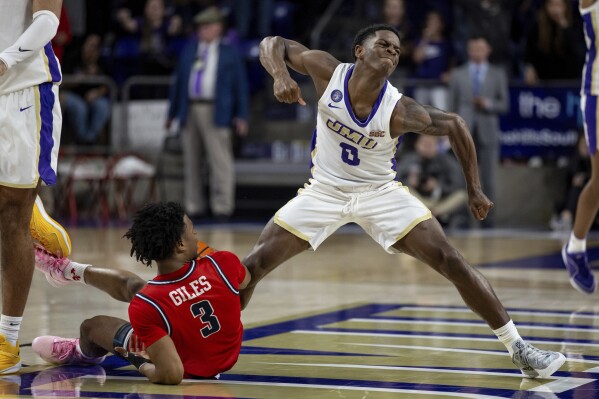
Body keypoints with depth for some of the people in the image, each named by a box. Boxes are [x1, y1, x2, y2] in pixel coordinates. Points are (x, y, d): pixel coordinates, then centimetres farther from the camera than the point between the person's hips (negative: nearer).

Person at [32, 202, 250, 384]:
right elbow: (246, 282, -3)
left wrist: (141, 365, -15)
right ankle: (68, 270, 54)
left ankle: (80, 353, 63)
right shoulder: (224, 264, -29)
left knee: (92, 325, 22)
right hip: (230, 353, 4)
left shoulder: (144, 306, -36)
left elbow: (170, 375, -37)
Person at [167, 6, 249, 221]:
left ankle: (222, 206, -8)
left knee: (220, 160, -10)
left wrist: (241, 116, -1)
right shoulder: (190, 49, 17)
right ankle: (194, 206, 11)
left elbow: (240, 85, 6)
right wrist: (173, 112, 15)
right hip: (190, 110, 4)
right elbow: (179, 81, 18)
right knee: (191, 161, 6)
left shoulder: (229, 53, 8)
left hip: (215, 112, -4)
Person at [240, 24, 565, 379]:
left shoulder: (400, 111, -22)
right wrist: (281, 76, -30)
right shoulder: (329, 72, -18)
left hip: (380, 192, -1)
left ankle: (519, 350, -4)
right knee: (252, 266, -10)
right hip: (324, 190, 1)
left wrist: (475, 189, -4)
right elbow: (273, 44, -8)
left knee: (452, 263, -13)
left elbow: (454, 125, -5)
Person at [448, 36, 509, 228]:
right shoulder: (457, 74, 12)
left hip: (487, 132, 0)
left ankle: (487, 218, 2)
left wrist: (488, 104, -13)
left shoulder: (498, 74, 10)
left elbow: (504, 104, 6)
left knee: (488, 179, -2)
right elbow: (452, 104, 11)